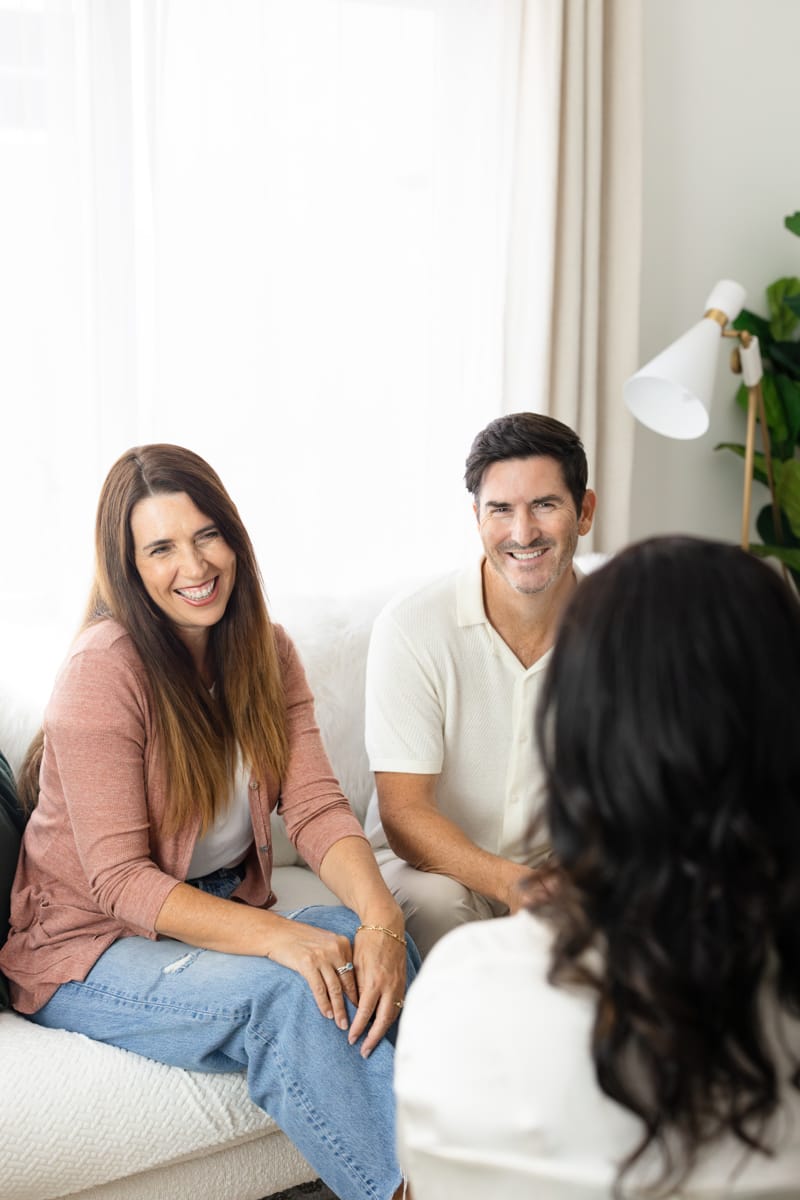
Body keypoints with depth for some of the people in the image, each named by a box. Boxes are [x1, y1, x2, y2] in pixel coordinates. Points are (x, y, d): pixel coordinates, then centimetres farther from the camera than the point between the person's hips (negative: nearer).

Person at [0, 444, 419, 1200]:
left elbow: (316, 808, -8)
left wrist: (380, 914, -28)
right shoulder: (103, 670, -19)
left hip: (223, 916, 5)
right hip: (92, 947, -5)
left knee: (368, 946, -25)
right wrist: (278, 937, -35)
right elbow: (121, 881, -22)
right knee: (283, 990, -32)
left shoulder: (265, 651, 1)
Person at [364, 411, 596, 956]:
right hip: (429, 863, -2)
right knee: (434, 901, -35)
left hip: (561, 865, 3)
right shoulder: (411, 628, -17)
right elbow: (404, 816, -18)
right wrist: (513, 885, -35)